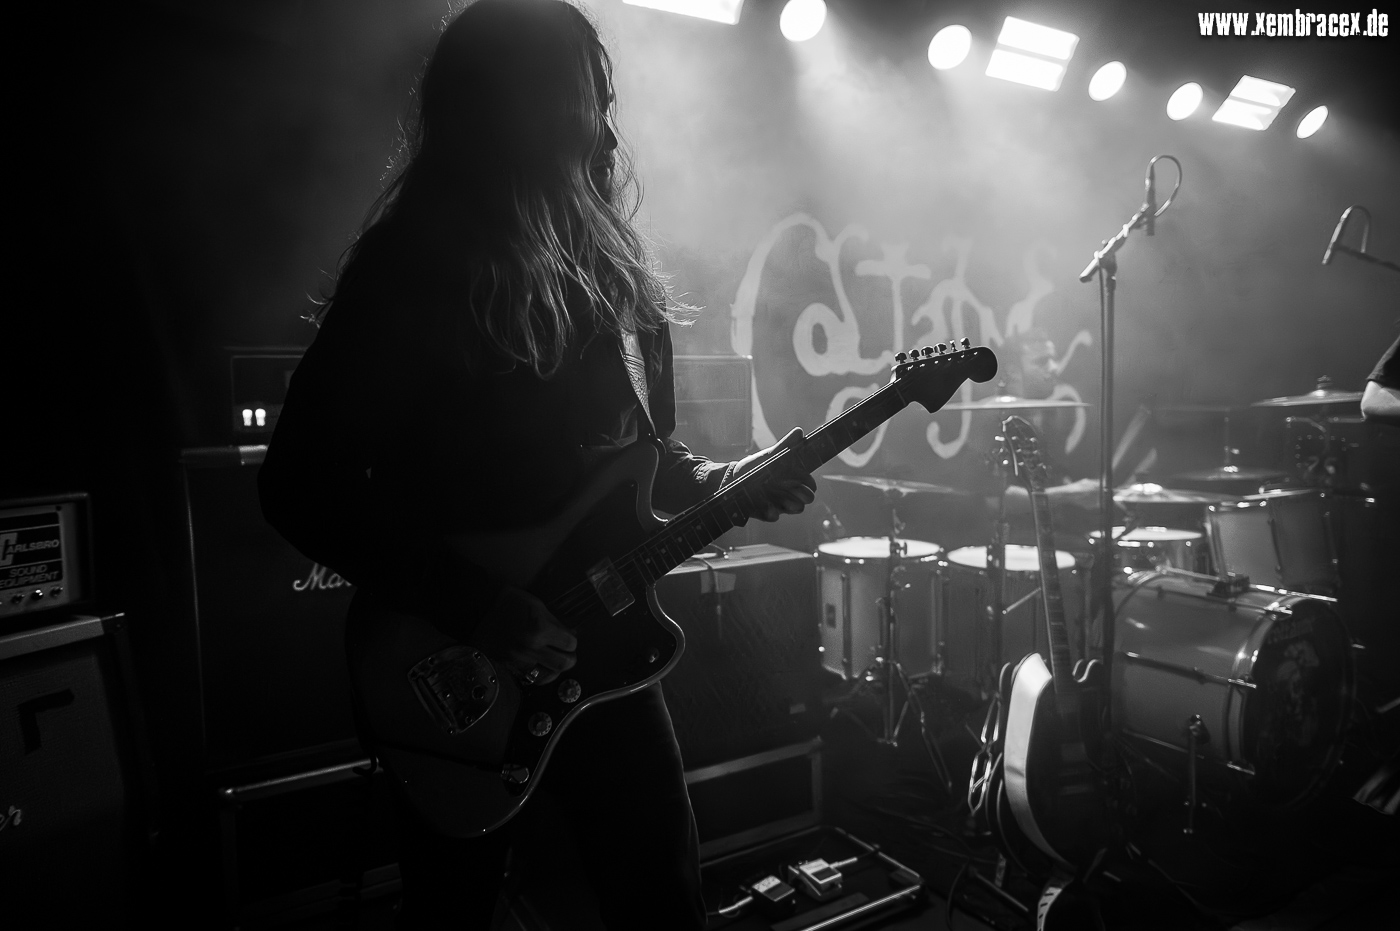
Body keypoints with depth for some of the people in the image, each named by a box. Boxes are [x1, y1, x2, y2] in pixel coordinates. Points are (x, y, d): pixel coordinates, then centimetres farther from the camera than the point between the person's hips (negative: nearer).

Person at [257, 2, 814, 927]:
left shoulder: (603, 259, 6)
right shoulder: (409, 270, -14)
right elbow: (302, 487, -17)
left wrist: (713, 484, -3)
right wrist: (474, 611, -22)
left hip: (596, 640, 6)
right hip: (451, 673, -5)